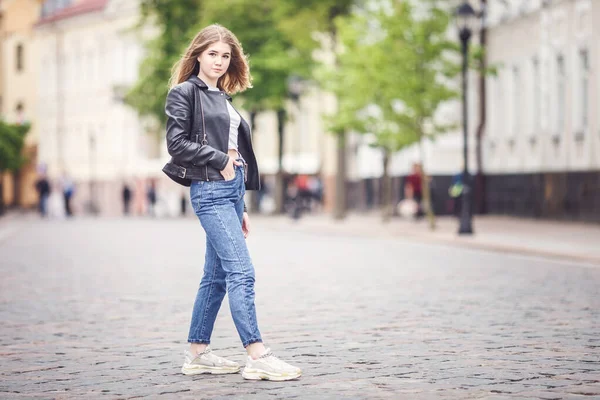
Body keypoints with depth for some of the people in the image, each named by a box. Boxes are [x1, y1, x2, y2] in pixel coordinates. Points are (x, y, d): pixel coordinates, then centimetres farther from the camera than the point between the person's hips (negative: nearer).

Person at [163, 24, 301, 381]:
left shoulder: (223, 97, 20)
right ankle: (257, 357, -16)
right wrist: (220, 161, -11)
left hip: (231, 189, 8)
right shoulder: (184, 93, -2)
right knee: (242, 271, -15)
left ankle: (198, 354, 16)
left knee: (217, 276, 9)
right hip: (209, 190, -8)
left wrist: (242, 208, 18)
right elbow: (177, 143, -13)